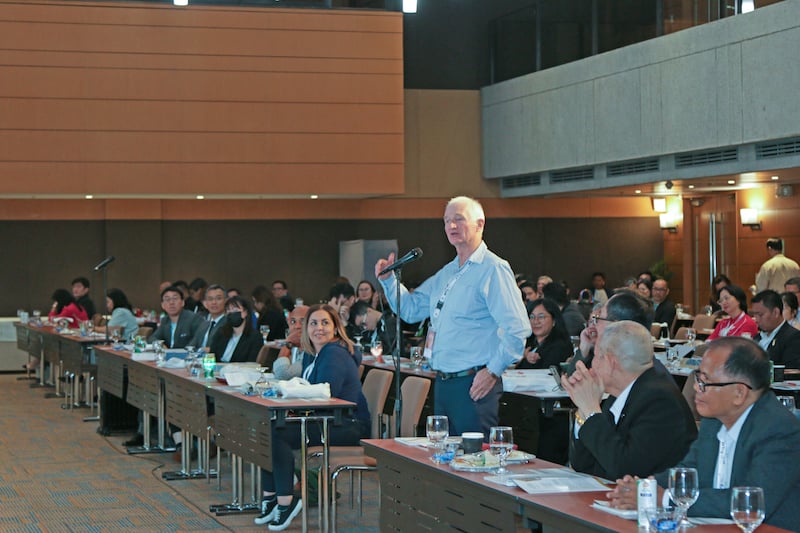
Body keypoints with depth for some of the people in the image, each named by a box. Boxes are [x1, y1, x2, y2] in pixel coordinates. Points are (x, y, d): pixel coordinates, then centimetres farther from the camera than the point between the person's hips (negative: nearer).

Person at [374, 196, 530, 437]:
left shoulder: (493, 269, -10)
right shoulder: (446, 273, 17)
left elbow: (517, 329, -17)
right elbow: (410, 309, 24)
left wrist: (493, 371, -17)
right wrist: (388, 280, 9)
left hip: (474, 384, -9)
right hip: (443, 384, 9)